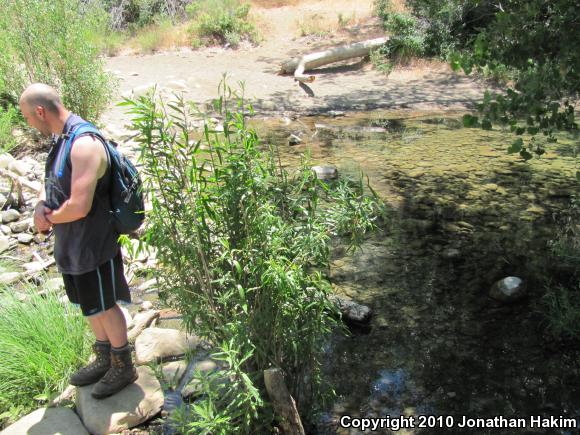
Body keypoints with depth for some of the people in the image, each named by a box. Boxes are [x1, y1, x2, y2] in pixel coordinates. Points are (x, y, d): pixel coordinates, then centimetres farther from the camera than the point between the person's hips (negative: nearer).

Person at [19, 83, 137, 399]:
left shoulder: (84, 145, -26)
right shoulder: (60, 139, 6)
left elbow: (79, 206, -32)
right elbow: (52, 181, 18)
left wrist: (51, 218, -13)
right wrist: (41, 205, -4)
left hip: (93, 246, -9)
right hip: (71, 245, 9)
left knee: (104, 307, 7)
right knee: (91, 307, 21)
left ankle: (123, 368, 27)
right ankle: (104, 360, 40)